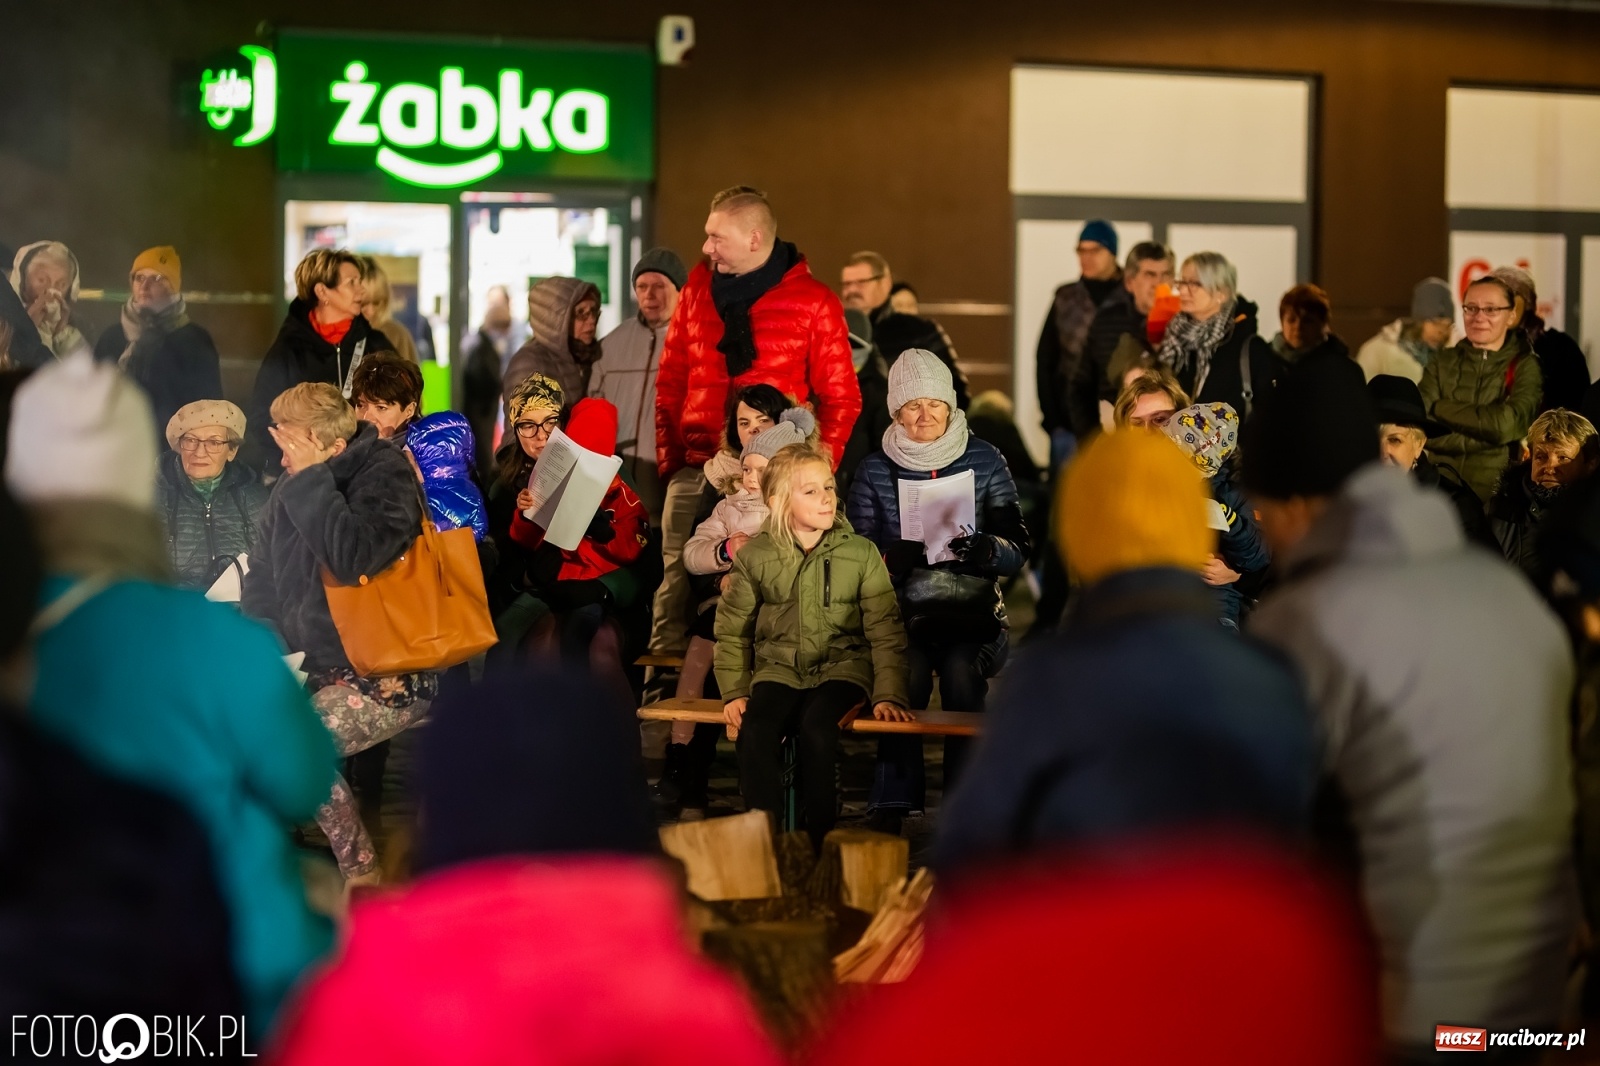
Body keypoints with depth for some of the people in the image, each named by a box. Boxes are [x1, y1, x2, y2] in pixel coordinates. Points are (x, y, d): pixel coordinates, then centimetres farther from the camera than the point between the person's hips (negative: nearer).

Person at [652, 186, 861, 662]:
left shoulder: (813, 302, -1)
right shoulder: (698, 287, 10)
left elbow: (841, 399, 2)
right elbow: (671, 380, 14)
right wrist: (669, 457, 7)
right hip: (695, 471, 3)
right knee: (677, 588, 1)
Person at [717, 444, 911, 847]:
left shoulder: (861, 553, 1)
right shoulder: (755, 556, 4)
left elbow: (886, 631, 2)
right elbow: (732, 631, 11)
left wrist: (889, 694, -9)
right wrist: (734, 691, -1)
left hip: (842, 666, -1)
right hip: (778, 669, 1)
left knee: (815, 727, -34)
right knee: (754, 734, -31)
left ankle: (820, 843, -21)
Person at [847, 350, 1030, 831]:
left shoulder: (985, 461, 7)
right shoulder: (874, 470, 9)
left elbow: (1018, 551, 4)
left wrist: (984, 548, -17)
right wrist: (903, 554, -16)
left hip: (972, 611, 0)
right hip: (902, 614, 0)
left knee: (961, 669, -22)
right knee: (907, 670, -23)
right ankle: (891, 808, -19)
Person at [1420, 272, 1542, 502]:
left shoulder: (1527, 367, 5)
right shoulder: (1441, 364, 11)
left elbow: (1507, 425, -11)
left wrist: (1440, 408, -2)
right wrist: (1485, 433, -10)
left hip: (1495, 492, -1)